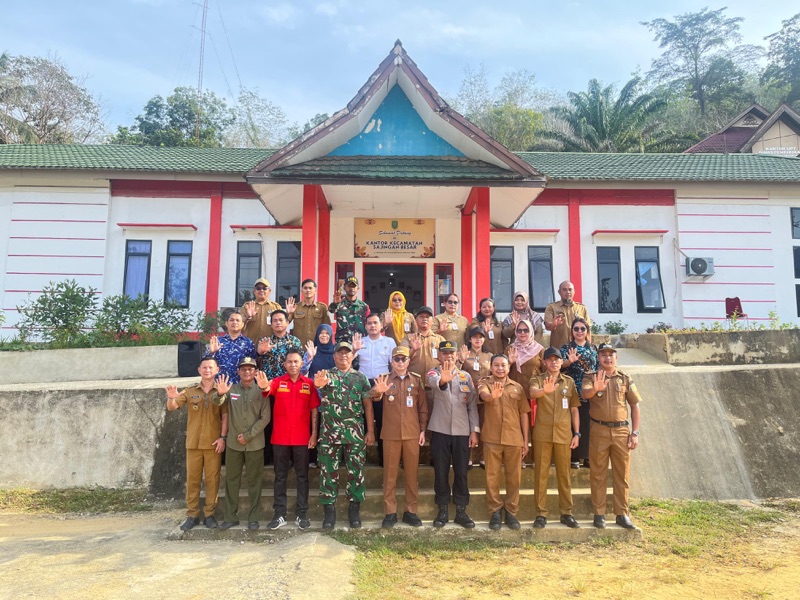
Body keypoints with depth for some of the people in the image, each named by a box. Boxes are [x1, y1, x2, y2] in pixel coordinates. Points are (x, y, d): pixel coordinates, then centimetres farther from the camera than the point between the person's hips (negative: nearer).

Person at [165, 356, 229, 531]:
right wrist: (171, 398, -24)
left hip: (213, 443, -1)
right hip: (193, 443, 1)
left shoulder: (221, 392, 1)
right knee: (192, 479, 7)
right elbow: (171, 407, -1)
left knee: (212, 479, 3)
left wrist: (223, 437, -9)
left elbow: (225, 415, -1)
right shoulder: (190, 391, 4)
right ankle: (192, 515, 16)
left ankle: (210, 514, 14)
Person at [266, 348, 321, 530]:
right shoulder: (277, 382, 0)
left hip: (302, 438, 0)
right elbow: (267, 391, -22)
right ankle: (279, 514, 18)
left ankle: (301, 514, 17)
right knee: (280, 476, 9)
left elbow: (314, 410, 3)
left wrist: (314, 433, -2)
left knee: (302, 476, 8)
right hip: (280, 438, 0)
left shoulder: (309, 383, 1)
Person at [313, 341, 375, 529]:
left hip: (356, 434, 1)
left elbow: (368, 404, 6)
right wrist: (318, 382, -48)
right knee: (329, 472, 4)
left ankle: (354, 510, 19)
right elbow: (320, 382, -22)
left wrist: (370, 430, 0)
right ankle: (329, 511, 16)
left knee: (356, 471, 5)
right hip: (330, 432, -1)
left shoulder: (361, 378, 8)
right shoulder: (327, 375, 3)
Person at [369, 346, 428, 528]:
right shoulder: (385, 379, 3)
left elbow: (423, 407, 7)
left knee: (411, 473, 8)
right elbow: (374, 398, -15)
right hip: (391, 434, -1)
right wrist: (378, 392, -37)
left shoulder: (417, 380, 6)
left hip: (412, 434, 1)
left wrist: (423, 430, 2)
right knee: (390, 474, 5)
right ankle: (390, 512, 14)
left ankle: (410, 511, 18)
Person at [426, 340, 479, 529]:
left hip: (462, 431, 2)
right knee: (441, 471, 5)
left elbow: (472, 404, 7)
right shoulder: (434, 373, -2)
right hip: (440, 430, -2)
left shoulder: (466, 376, 7)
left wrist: (474, 430, 0)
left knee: (461, 472, 7)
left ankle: (461, 511, 17)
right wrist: (442, 380, -53)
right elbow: (434, 382, -29)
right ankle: (443, 510, 17)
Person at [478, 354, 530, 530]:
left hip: (514, 439, 2)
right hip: (492, 439, -2)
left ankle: (511, 512, 21)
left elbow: (523, 414, 10)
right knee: (492, 476, 5)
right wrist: (492, 396, -48)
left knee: (514, 477, 8)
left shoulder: (518, 387, 8)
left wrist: (526, 440, 6)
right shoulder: (485, 383, 0)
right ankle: (495, 512, 17)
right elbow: (483, 395, -24)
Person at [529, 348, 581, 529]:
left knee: (564, 474, 9)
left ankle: (566, 512, 20)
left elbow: (574, 409, 11)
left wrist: (577, 433, 5)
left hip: (564, 434, 2)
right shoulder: (537, 379, 2)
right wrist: (545, 390, -43)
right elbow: (533, 393, -21)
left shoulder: (569, 381, 9)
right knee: (540, 473, 2)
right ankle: (541, 513, 10)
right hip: (542, 434, -2)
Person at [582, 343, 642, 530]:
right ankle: (599, 514, 12)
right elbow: (585, 393, -18)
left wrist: (635, 433, 1)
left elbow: (635, 406, 8)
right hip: (599, 431, -1)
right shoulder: (591, 378, 3)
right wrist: (596, 389, -40)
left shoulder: (625, 379, 8)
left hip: (621, 431, 2)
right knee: (598, 474, 4)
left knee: (622, 474, 7)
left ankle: (623, 514, 18)